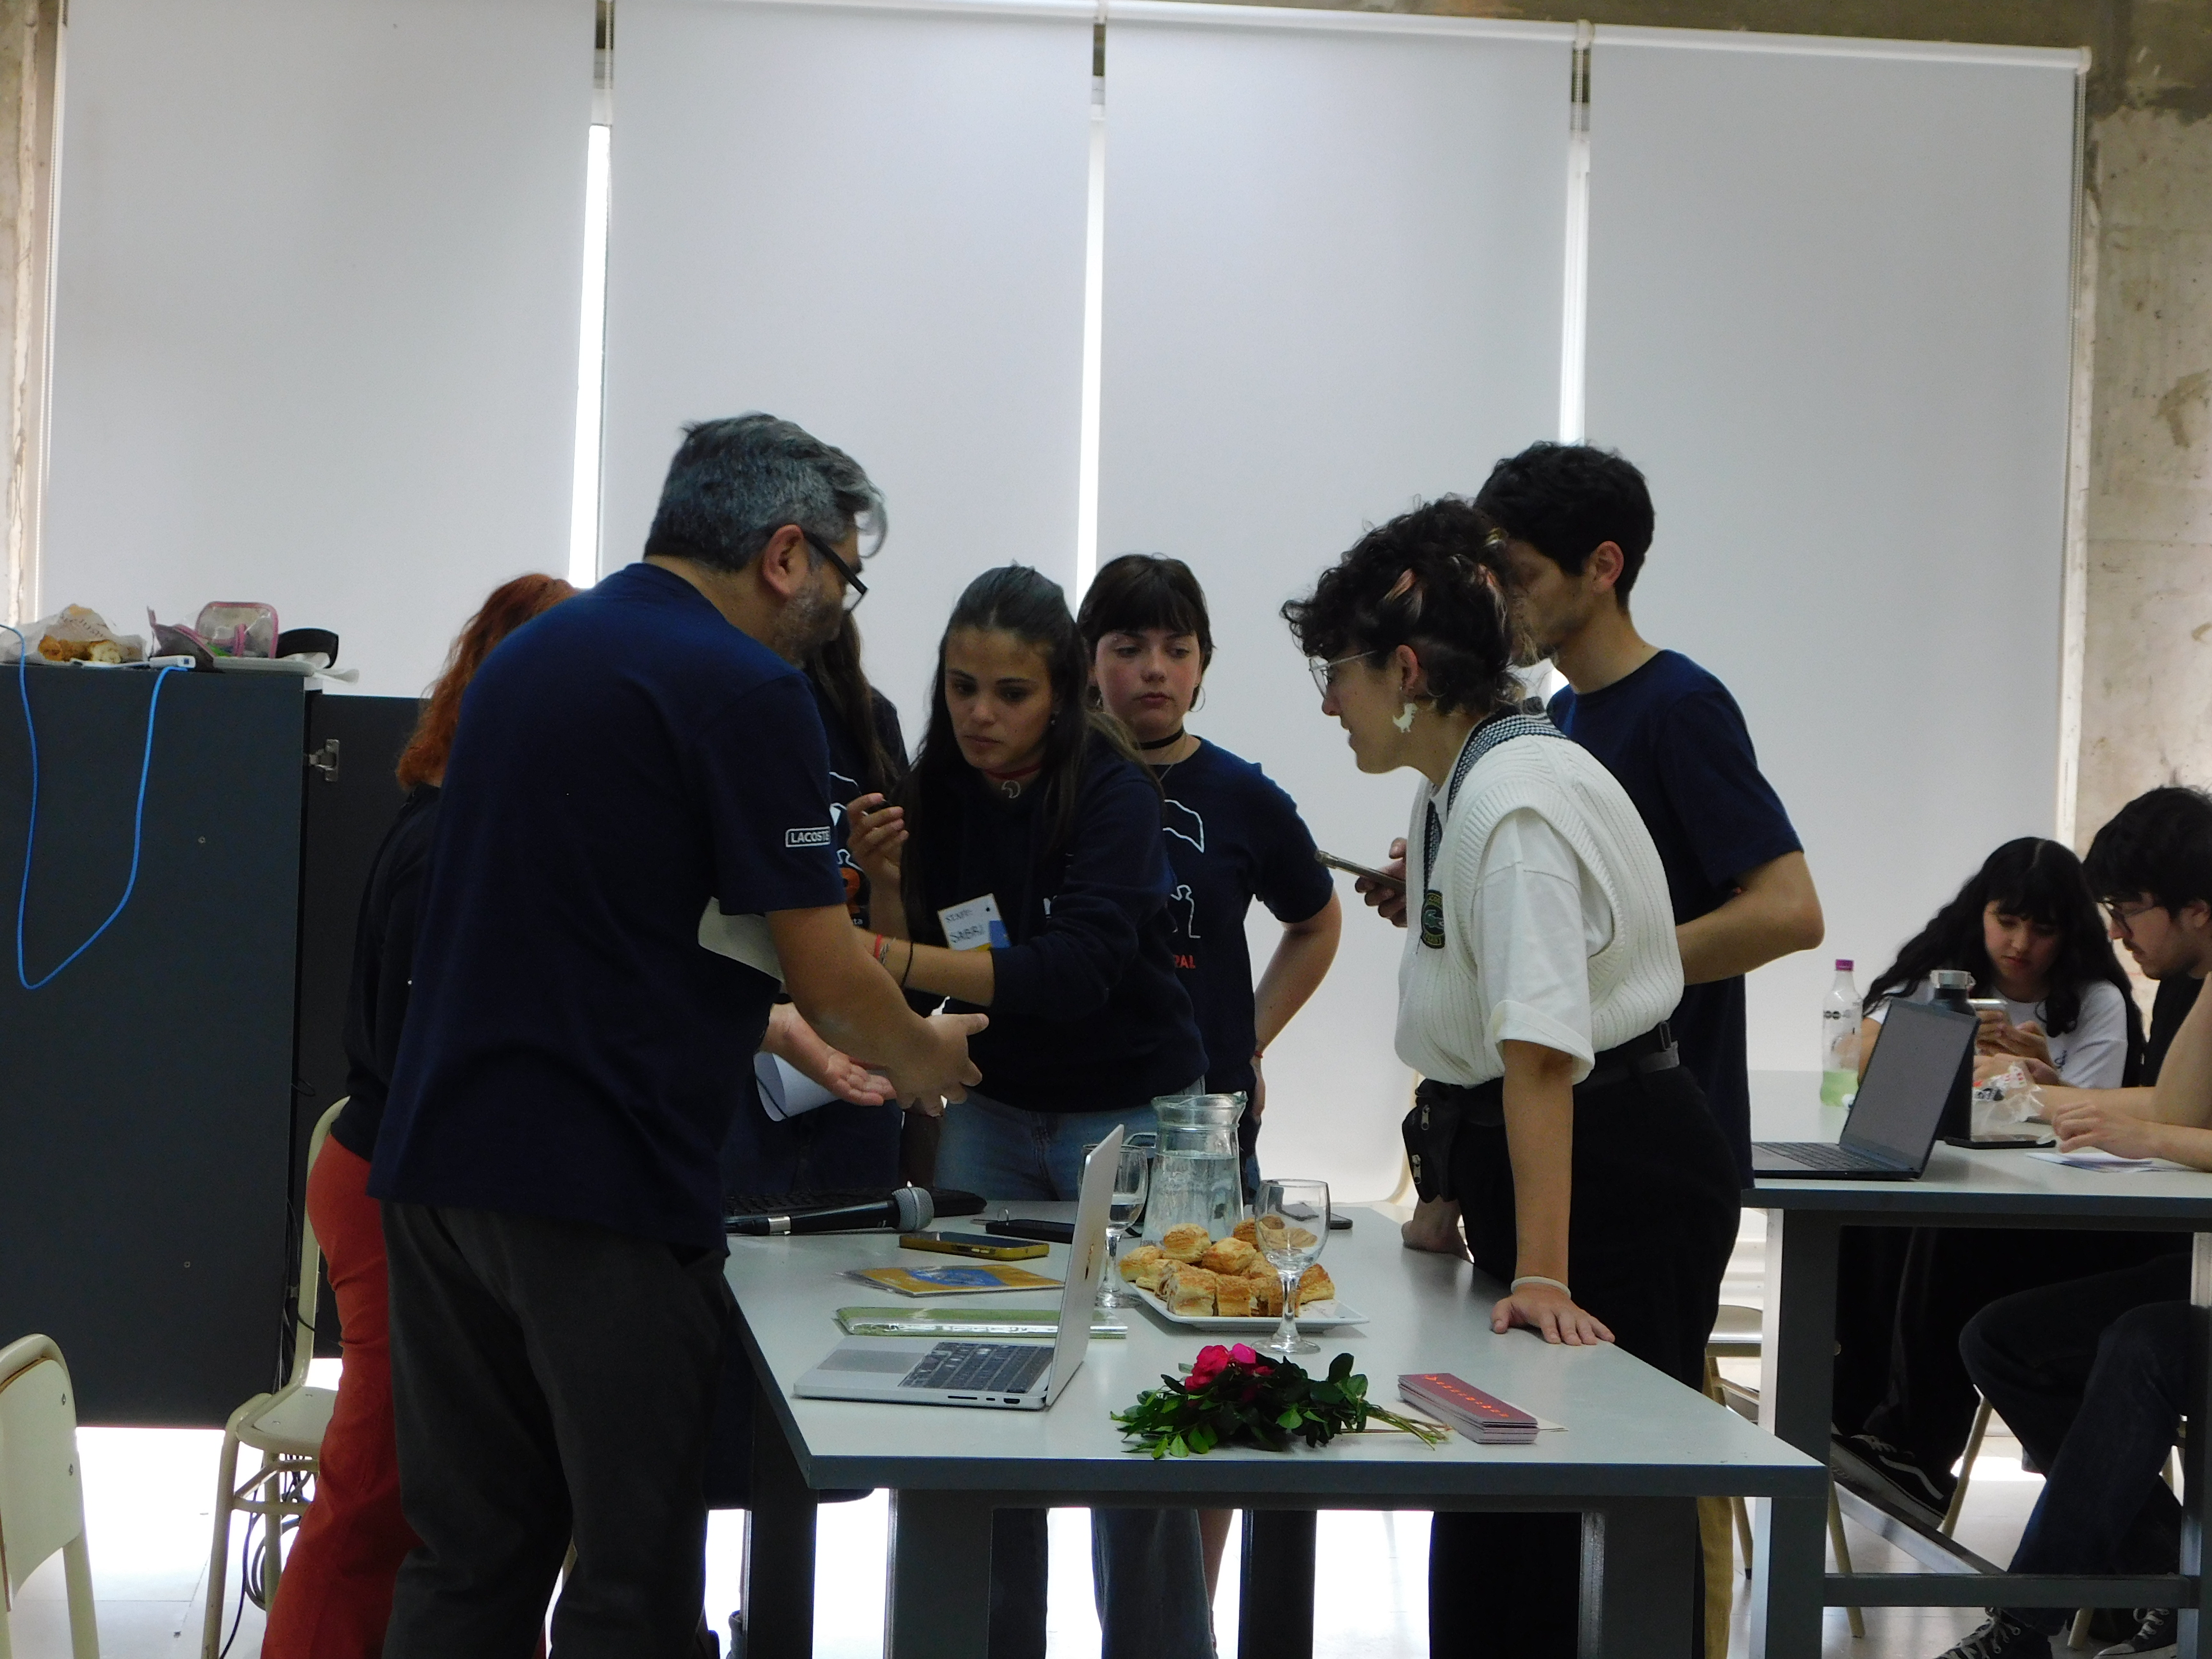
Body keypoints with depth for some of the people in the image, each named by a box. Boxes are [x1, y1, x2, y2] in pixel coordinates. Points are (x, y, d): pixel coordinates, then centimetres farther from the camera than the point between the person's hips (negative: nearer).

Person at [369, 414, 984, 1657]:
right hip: (604, 1187, -8)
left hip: (438, 1159, 8)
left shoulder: (530, 654, 16)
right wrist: (925, 1060, 12)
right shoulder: (748, 690, -11)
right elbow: (827, 975, -10)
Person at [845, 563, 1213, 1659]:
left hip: (1130, 1114, -4)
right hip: (994, 1110, 4)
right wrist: (885, 884, -17)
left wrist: (899, 959, -40)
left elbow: (1075, 970, -31)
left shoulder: (1114, 795, -17)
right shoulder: (935, 792, -3)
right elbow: (912, 973, 1)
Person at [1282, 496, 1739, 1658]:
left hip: (1618, 1184, -10)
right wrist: (1443, 1200, 18)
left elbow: (1541, 1053, -29)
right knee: (1487, 1538, 13)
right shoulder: (1446, 794, 10)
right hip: (1520, 1175, 10)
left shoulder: (1514, 801, -21)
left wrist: (1542, 1275, -34)